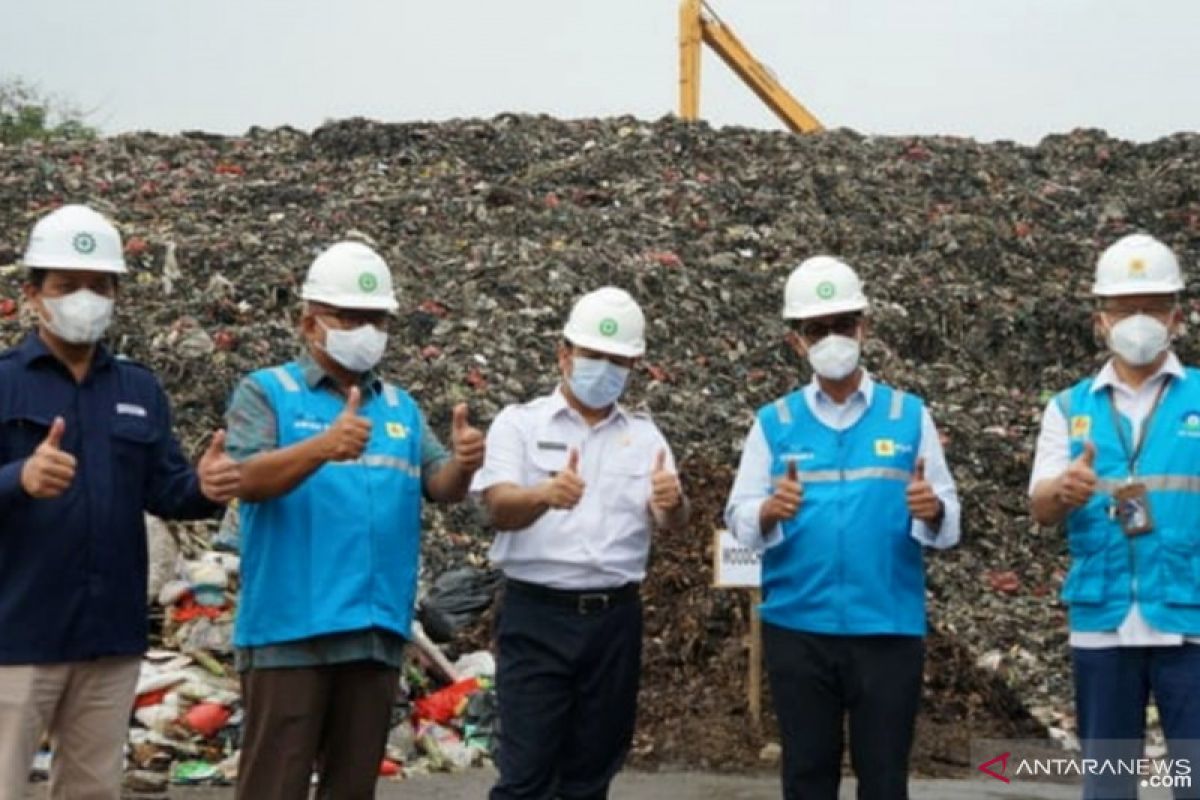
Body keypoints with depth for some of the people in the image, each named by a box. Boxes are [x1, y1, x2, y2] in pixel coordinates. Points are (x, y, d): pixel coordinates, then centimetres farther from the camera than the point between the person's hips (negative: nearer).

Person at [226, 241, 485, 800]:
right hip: (288, 629, -5)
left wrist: (463, 463, -20)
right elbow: (247, 479, -17)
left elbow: (439, 487, 5)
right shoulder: (266, 392, -1)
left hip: (378, 630, 5)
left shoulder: (400, 407, 15)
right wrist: (323, 447, -36)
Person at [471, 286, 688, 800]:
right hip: (537, 615, -3)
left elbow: (673, 522, -3)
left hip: (615, 619, 4)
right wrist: (546, 494, -35)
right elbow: (499, 508, -13)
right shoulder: (519, 423, 1)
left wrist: (672, 500, -27)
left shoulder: (645, 436, 10)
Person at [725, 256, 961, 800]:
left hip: (889, 628, 0)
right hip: (797, 629, 1)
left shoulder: (908, 414, 4)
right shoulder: (774, 422, 5)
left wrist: (931, 510, -21)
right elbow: (739, 518, -1)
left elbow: (946, 523, 1)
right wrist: (769, 512, -22)